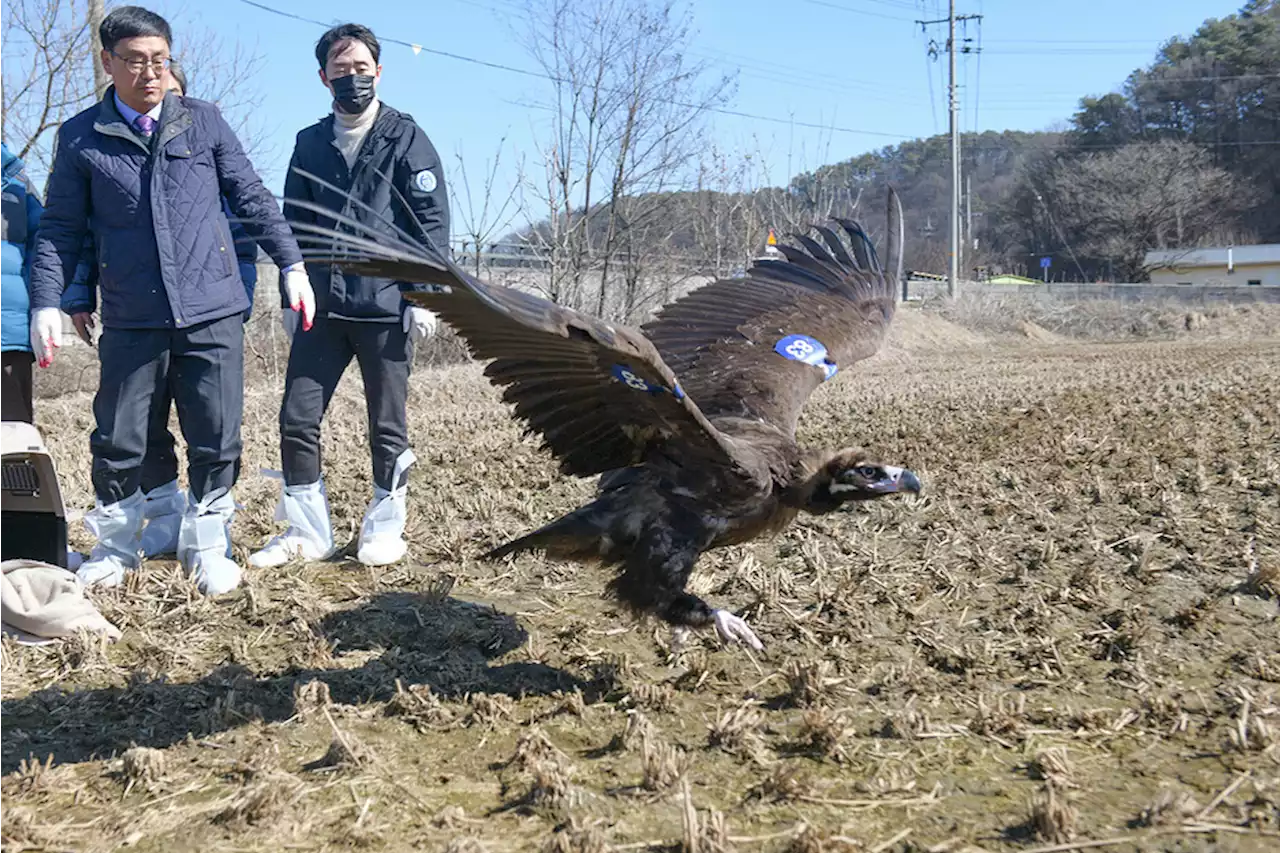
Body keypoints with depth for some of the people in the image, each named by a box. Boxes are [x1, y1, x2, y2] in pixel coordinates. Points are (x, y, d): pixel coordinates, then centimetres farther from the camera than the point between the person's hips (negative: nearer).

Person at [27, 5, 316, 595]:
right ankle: (114, 547, 28)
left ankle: (207, 547, 22)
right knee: (117, 442, 6)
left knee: (216, 442, 4)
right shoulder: (81, 138, 4)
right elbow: (60, 229, 7)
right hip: (131, 322, 0)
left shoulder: (203, 121, 5)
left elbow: (252, 198, 9)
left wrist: (291, 264, 3)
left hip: (213, 314, 0)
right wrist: (47, 304, -2)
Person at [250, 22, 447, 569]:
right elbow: (294, 225, 17)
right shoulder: (310, 144, 12)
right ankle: (307, 531, 15)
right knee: (297, 418, 1)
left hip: (385, 306, -4)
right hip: (321, 305, 4)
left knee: (388, 424, 6)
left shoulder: (406, 138, 0)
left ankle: (384, 529, 20)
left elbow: (432, 221, -5)